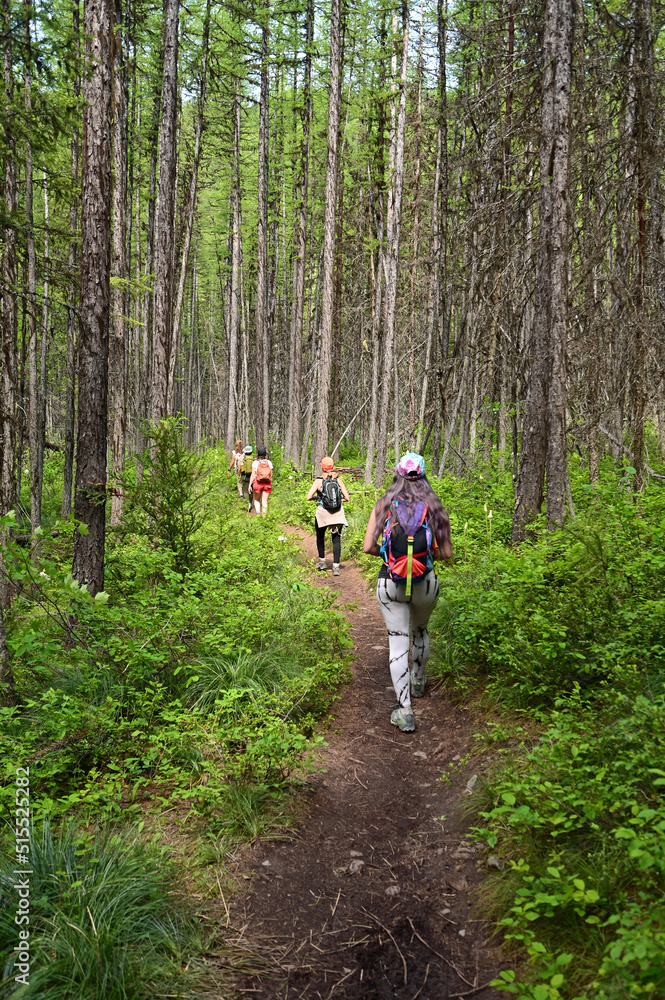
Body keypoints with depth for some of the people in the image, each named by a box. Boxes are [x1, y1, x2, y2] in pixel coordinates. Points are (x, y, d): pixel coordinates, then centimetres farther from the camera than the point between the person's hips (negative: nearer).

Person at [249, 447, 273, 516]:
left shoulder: (255, 463, -6)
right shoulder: (269, 462, 1)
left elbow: (253, 475, -7)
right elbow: (271, 475, 3)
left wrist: (250, 485, -2)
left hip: (257, 483, -2)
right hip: (267, 484, 2)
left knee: (256, 500, 17)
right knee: (264, 501, 7)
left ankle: (258, 512, -3)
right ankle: (264, 516, 2)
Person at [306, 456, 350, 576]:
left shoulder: (319, 481, -6)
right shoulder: (338, 480, 1)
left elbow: (308, 497, -12)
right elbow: (347, 498, -1)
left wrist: (315, 497, 8)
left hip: (323, 513, -1)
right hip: (338, 513, 1)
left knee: (320, 537, 21)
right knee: (336, 539, 4)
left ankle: (322, 562, 29)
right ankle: (336, 566, -2)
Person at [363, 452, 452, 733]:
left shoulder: (384, 504, -2)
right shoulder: (433, 506, -3)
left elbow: (368, 547, -6)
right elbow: (446, 553, -3)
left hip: (391, 582, -1)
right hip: (425, 582, 1)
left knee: (398, 643, 3)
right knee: (420, 631, 27)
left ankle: (404, 711, -1)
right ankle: (418, 683, 48)